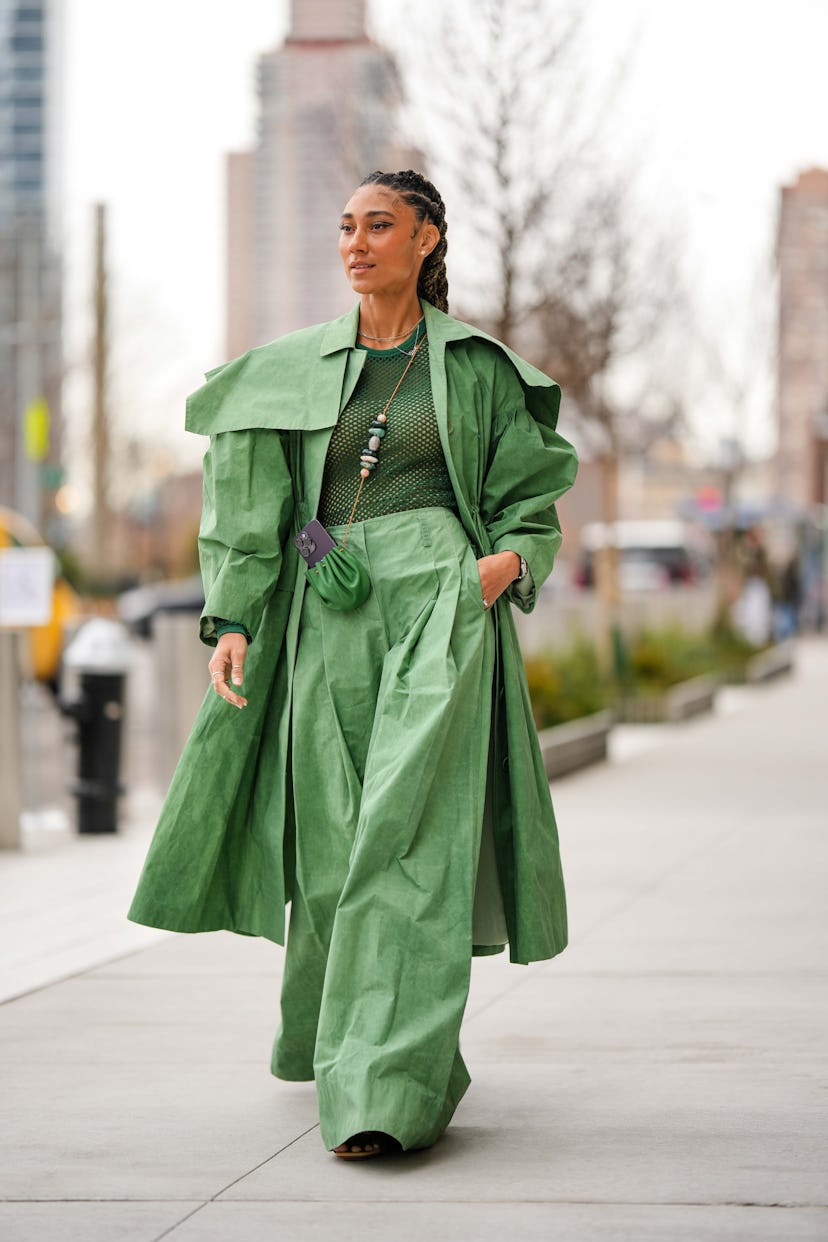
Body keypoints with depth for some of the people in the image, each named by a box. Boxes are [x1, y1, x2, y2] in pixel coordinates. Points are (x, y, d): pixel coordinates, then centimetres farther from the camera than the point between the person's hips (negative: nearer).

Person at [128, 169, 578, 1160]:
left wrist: (509, 563, -7)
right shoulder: (294, 369, 13)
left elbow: (533, 505, 13)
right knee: (333, 847, 4)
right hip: (329, 621, 3)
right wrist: (232, 622, -2)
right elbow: (249, 509, 9)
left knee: (412, 838, -15)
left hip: (440, 602, -3)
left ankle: (386, 1089, -20)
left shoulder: (476, 367, 9)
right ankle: (332, 1032, 32)